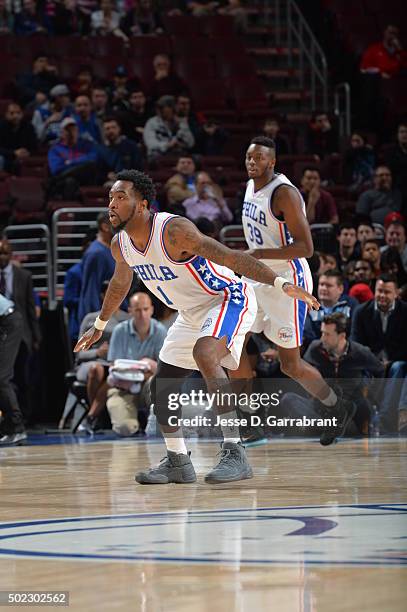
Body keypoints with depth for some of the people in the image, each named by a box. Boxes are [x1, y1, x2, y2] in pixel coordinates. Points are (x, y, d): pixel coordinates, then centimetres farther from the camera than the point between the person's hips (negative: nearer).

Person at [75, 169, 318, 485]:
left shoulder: (174, 230, -29)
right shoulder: (121, 245, -4)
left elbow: (231, 257, -33)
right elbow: (120, 283, 18)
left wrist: (280, 283, -41)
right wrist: (100, 325, 31)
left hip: (228, 299, -9)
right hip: (192, 314, 9)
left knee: (204, 354, -36)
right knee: (161, 388, 8)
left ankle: (235, 451, -35)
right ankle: (178, 462, 27)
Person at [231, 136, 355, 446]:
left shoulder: (284, 193, -21)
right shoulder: (251, 187, 7)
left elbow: (306, 247, -26)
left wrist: (259, 254, -29)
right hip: (258, 279, 9)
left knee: (291, 365, -1)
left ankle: (339, 409, 23)